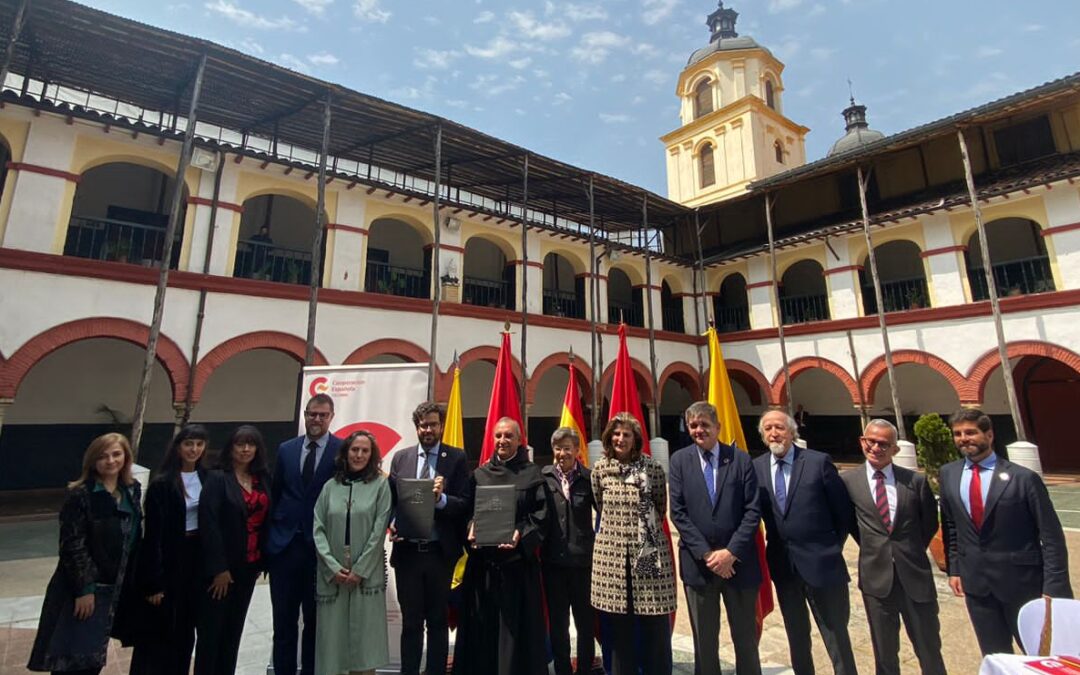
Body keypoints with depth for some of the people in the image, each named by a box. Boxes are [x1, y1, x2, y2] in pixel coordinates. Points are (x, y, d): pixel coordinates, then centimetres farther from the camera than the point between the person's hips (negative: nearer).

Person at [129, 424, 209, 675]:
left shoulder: (206, 478, 2)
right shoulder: (162, 483, -13)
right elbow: (154, 534, -13)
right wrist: (154, 580, -12)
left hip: (197, 556, 5)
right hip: (170, 561, -5)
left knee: (186, 627, 16)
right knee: (160, 629, 7)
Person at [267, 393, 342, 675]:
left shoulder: (343, 450, -7)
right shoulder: (286, 449, 6)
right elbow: (274, 493, 11)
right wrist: (269, 535, 8)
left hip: (321, 546, -3)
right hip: (284, 544, 3)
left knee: (315, 620, 12)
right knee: (283, 620, 13)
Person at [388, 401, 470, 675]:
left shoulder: (457, 458, -3)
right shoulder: (400, 457, 6)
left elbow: (465, 503, -8)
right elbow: (390, 499, 6)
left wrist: (441, 499, -25)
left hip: (440, 552, -2)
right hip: (407, 551, 2)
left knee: (438, 622, 13)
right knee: (410, 622, 14)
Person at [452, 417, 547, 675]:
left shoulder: (532, 474, 2)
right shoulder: (479, 474, 10)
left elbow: (540, 513, -4)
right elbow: (468, 511, 9)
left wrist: (521, 534, -18)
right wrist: (471, 530, -10)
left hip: (518, 558, -2)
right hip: (482, 559, 3)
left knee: (516, 623, 3)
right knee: (482, 623, 10)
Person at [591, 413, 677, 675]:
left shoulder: (652, 467, -6)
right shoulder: (600, 469, 0)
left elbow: (661, 508, 6)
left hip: (649, 550, -1)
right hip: (612, 552, 2)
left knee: (655, 620, 6)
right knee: (619, 622, 11)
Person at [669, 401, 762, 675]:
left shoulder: (741, 460, -2)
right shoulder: (680, 461, -1)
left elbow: (753, 511, -5)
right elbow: (678, 513, -5)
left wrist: (731, 552, -13)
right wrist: (706, 554, -12)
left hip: (738, 562, 0)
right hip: (698, 563, 0)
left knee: (745, 637, 15)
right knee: (704, 640, 13)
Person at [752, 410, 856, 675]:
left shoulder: (818, 462, -9)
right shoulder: (756, 467, -1)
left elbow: (844, 510, -2)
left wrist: (833, 548, 2)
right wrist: (771, 551, 2)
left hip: (820, 562, -3)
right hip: (782, 564, 3)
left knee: (836, 634, 10)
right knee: (796, 635, 19)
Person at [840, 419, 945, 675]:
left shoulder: (916, 480, -4)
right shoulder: (848, 480, -5)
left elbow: (930, 522, 10)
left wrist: (911, 551, 9)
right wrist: (872, 548, 6)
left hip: (915, 574, 0)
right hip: (876, 576, 0)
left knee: (930, 650, 15)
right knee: (885, 653, 15)